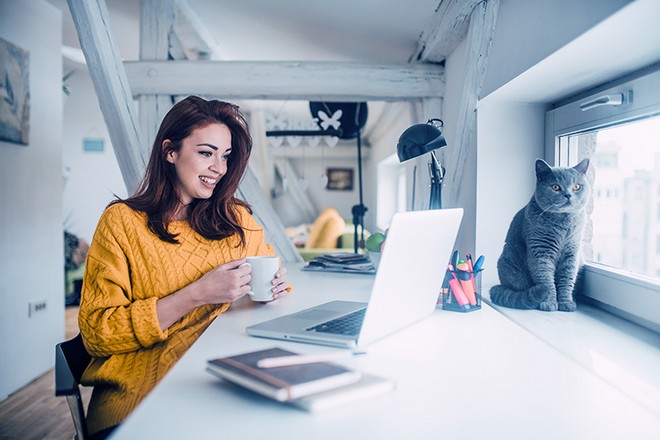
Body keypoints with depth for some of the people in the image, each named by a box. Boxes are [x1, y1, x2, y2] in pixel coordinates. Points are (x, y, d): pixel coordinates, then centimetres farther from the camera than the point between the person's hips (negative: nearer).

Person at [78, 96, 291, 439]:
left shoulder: (237, 220, 11)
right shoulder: (122, 221, -1)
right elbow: (96, 333, -7)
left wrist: (275, 282, 1)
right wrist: (198, 295, -16)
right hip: (140, 387, -3)